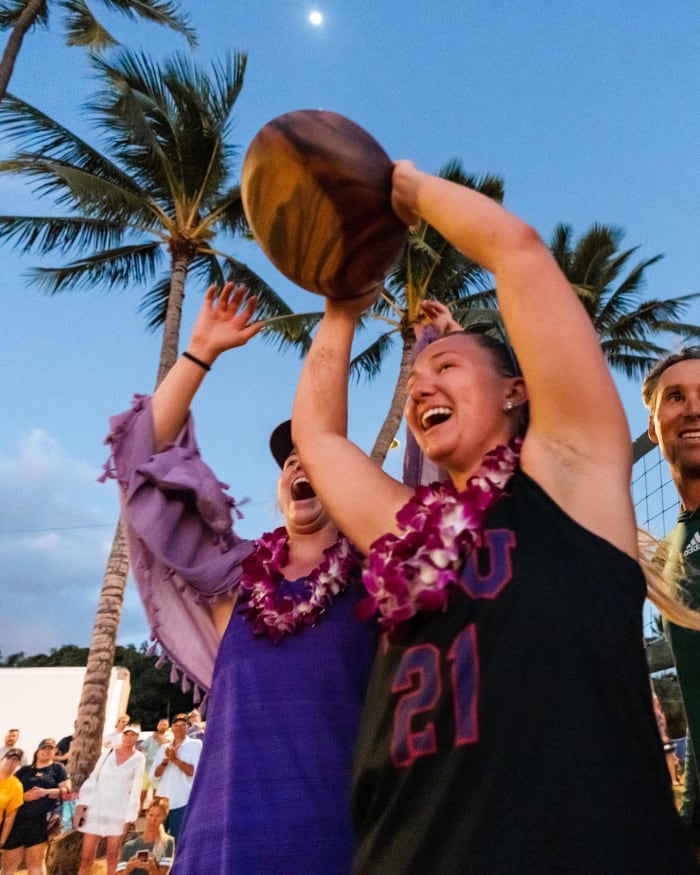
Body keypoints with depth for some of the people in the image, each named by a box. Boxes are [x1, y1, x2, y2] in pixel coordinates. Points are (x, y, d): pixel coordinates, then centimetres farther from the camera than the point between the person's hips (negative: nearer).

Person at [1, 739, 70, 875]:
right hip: (17, 820, 3)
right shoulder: (24, 770, 18)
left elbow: (66, 790, 2)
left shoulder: (57, 768, 11)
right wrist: (23, 796, -9)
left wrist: (46, 792, -12)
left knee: (36, 861, -5)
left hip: (41, 821, -2)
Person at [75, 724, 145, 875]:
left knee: (112, 857, 2)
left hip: (119, 813, -2)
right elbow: (92, 779, 5)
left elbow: (135, 790, -3)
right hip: (96, 810, 2)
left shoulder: (139, 759, -1)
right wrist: (81, 805, -3)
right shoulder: (108, 752, 6)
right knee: (86, 857, 1)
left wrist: (130, 818, -7)